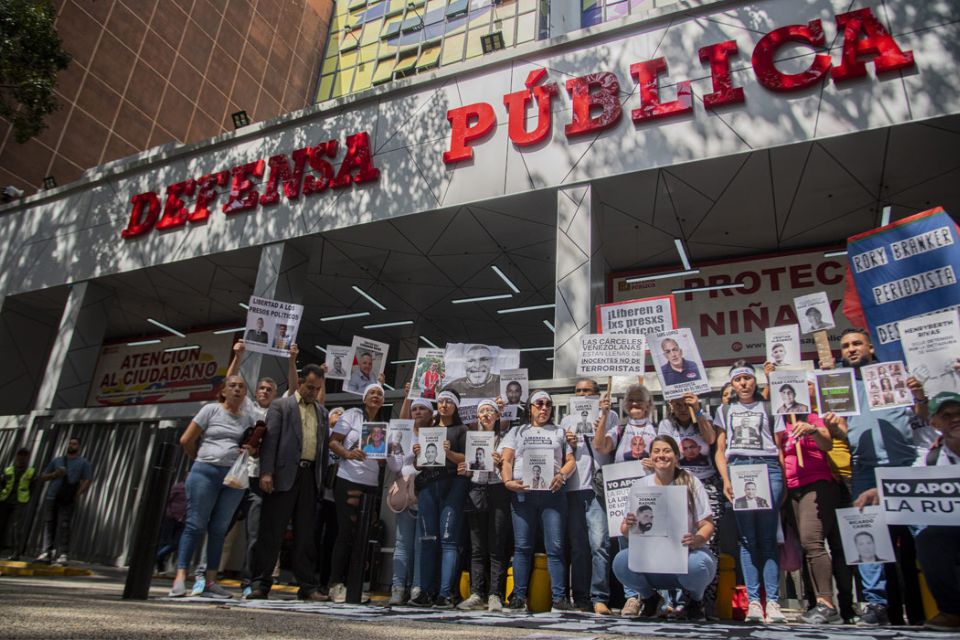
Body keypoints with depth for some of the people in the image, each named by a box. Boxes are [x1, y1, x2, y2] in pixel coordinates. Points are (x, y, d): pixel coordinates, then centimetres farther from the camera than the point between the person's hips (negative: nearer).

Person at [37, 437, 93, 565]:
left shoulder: (84, 463, 8)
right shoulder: (56, 460, 19)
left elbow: (87, 481, 0)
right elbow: (42, 477, 19)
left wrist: (77, 495, -11)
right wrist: (55, 474, -2)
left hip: (67, 501, -4)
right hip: (51, 498, 4)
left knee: (64, 527, -8)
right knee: (49, 525, 1)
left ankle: (63, 555, -8)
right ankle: (47, 553, 6)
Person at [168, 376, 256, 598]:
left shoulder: (248, 419, 12)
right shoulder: (211, 409, 2)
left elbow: (255, 446, 19)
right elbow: (186, 440, 3)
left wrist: (252, 451, -3)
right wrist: (201, 460, 10)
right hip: (206, 472, -3)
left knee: (219, 529, 5)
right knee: (195, 525, -4)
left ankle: (210, 582, 9)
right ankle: (180, 578, 1)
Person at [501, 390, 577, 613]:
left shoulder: (559, 432, 20)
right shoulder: (517, 432, 18)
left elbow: (571, 461, 13)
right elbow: (507, 460, 8)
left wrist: (562, 475, -8)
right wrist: (508, 481, -10)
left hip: (552, 492, 0)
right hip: (522, 492, 0)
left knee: (555, 546, -4)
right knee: (522, 546, 0)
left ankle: (559, 598, 1)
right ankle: (519, 596, 6)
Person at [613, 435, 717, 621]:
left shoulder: (690, 482, -2)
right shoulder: (640, 485, 3)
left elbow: (708, 524, -4)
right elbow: (626, 531, 2)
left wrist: (697, 540, -27)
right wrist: (627, 527, -23)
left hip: (687, 553, -1)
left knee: (695, 565, -36)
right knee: (620, 562, -27)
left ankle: (696, 600, 4)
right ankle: (650, 598, 8)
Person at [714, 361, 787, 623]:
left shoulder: (768, 408, 18)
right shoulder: (725, 410, 20)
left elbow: (779, 447, 12)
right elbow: (720, 451, 14)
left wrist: (785, 481, 0)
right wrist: (725, 480, 0)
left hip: (768, 467, -1)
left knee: (768, 537, -6)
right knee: (747, 538, -2)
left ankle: (773, 601, -4)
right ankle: (753, 601, -2)